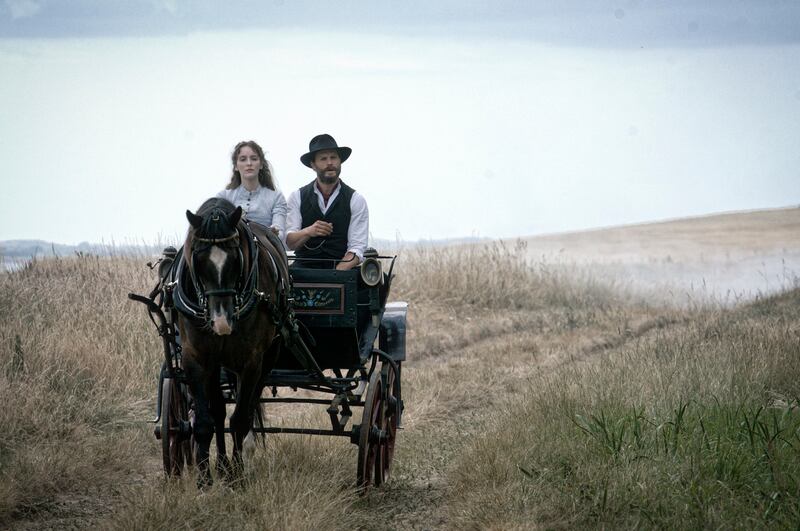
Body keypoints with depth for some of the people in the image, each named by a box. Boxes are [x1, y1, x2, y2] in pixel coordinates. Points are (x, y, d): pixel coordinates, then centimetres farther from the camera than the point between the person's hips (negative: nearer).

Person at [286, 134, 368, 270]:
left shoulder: (356, 200, 6)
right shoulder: (297, 197, 10)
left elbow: (357, 248, -1)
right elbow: (289, 243, 2)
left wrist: (337, 273, -19)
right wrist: (308, 232, -20)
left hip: (342, 269, -2)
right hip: (304, 268, 2)